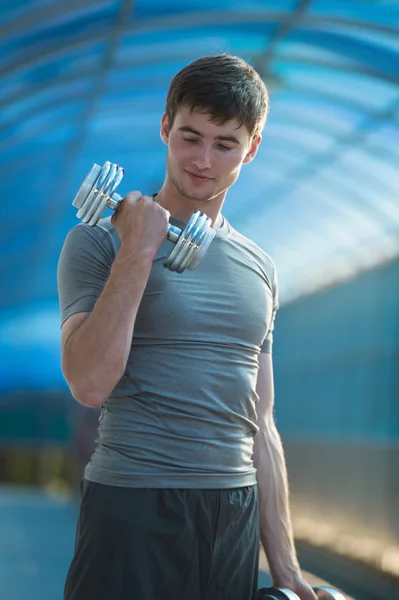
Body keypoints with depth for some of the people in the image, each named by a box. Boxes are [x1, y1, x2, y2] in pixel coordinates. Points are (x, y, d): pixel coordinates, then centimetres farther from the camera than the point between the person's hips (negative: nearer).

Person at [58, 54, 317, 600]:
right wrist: (138, 252, -16)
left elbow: (260, 427, 14)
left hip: (236, 513, 5)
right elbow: (90, 385, -16)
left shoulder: (260, 269, 13)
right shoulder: (98, 242, -2)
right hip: (133, 510, -5)